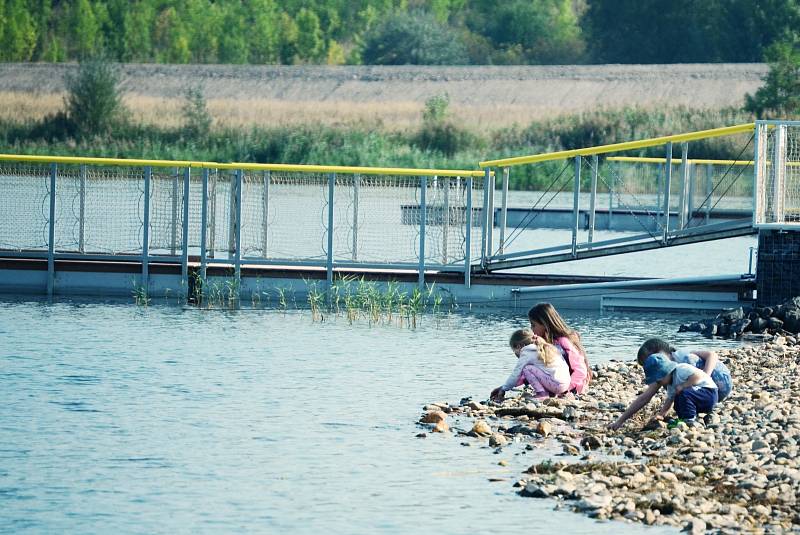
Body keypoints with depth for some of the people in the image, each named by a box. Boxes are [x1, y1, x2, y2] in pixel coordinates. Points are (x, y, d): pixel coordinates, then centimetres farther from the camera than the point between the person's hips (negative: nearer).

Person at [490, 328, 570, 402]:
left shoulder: (526, 354, -2)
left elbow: (516, 374, 1)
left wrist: (503, 389, 14)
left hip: (557, 384, -9)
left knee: (527, 369, -5)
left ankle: (542, 394, -9)